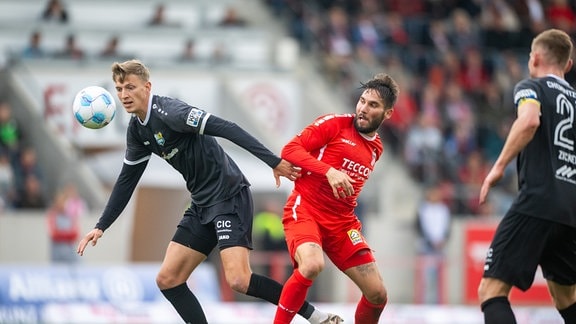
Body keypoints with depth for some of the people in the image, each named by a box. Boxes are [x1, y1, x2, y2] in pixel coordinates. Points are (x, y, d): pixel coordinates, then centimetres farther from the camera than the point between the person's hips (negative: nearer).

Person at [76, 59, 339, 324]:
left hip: (229, 196, -9)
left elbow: (227, 129, -24)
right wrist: (101, 227, 16)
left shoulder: (167, 111, -18)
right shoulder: (137, 130, 9)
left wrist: (274, 161, -29)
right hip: (202, 205, 9)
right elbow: (127, 180, 20)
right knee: (167, 280, 3)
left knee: (238, 280, -22)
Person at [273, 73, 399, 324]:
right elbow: (290, 149, -13)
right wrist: (329, 171, -23)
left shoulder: (376, 148, 14)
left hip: (342, 222, 6)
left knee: (377, 294, 0)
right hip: (304, 209, -6)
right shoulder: (334, 124, -5)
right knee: (312, 265, -37)